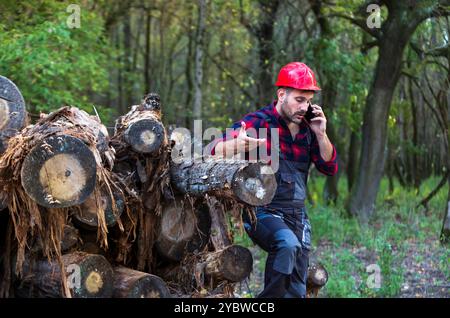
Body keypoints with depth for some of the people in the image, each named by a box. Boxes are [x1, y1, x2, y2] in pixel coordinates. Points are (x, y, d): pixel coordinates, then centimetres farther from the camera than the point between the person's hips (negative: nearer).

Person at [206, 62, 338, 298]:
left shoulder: (307, 129, 6)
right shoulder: (257, 123, -12)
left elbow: (330, 168, 8)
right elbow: (213, 151, -21)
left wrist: (321, 135, -8)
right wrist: (236, 147, -45)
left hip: (297, 215, 6)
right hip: (263, 213, -6)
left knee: (297, 291, 7)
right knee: (288, 244, -36)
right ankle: (270, 296, -20)